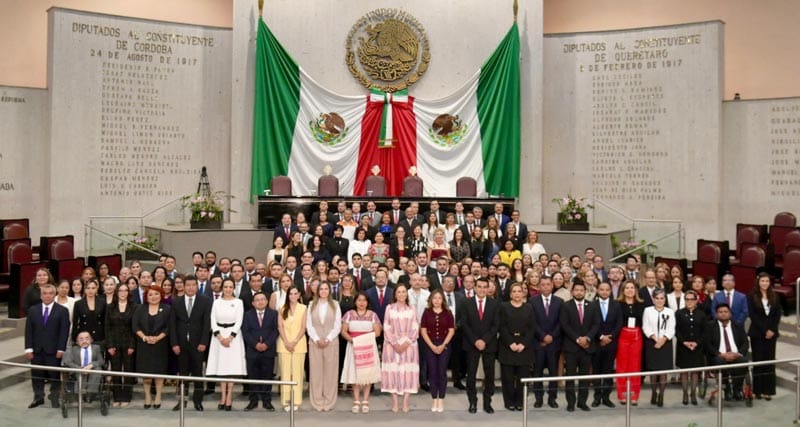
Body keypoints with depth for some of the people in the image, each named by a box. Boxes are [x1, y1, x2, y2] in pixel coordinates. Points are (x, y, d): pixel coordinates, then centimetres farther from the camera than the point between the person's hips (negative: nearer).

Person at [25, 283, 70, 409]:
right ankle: (38, 397, 22)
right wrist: (28, 348, -3)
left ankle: (55, 398, 15)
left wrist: (61, 349, -11)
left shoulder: (62, 311, -1)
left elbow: (64, 331, -5)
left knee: (54, 375, 3)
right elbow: (28, 330, 5)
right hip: (36, 350, 3)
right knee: (36, 375, 9)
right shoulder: (32, 310, 8)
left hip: (53, 350, -3)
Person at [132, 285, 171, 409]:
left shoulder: (166, 309, 1)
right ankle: (147, 396, 12)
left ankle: (158, 397, 10)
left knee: (159, 370, 2)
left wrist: (157, 338, -15)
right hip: (143, 344, 1)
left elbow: (168, 327, -4)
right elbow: (135, 325, 0)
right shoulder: (140, 309, 7)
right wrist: (144, 337, -13)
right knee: (145, 370, 1)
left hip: (160, 344, -1)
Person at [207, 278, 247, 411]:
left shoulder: (238, 302, 1)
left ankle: (229, 398, -1)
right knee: (221, 366, 3)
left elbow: (239, 321, -4)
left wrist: (230, 338, -13)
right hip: (219, 336, 2)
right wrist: (220, 337, -9)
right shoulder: (216, 302, 8)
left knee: (232, 366, -4)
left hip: (233, 336, -2)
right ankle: (223, 398, 7)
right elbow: (213, 321, 2)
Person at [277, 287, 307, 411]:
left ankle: (296, 401, 5)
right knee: (285, 372, 1)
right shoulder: (282, 308, 8)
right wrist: (286, 343, -8)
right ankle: (285, 401, 6)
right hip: (284, 344, 1)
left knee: (297, 372, -1)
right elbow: (280, 326, 3)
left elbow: (303, 327, -1)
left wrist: (294, 342, -10)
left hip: (299, 344, -1)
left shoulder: (303, 308, 2)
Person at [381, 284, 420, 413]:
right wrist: (395, 343, -11)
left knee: (408, 370, -1)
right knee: (393, 370, -2)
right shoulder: (389, 308, 5)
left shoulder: (411, 309, 8)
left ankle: (405, 402, 4)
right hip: (392, 344, -1)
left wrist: (406, 343, -11)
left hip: (408, 345, 1)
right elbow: (386, 327, -1)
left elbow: (415, 329, 2)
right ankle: (394, 402, 5)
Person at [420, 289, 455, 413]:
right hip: (430, 346, 0)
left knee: (442, 372, 0)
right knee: (432, 372, 2)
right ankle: (434, 400, 9)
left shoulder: (448, 313, 2)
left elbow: (451, 331, -1)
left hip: (444, 345, 0)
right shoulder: (426, 312, 2)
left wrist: (443, 345, -11)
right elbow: (423, 331, -2)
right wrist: (432, 346, -10)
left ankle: (441, 400, 8)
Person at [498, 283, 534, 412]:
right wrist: (511, 343, -14)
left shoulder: (529, 308, 10)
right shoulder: (504, 306, 4)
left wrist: (523, 344, -10)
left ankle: (519, 401, 13)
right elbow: (502, 327, -3)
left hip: (524, 347, 2)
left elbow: (532, 328, 3)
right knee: (508, 376, 0)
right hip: (507, 346, -1)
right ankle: (509, 402, 11)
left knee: (522, 376, 2)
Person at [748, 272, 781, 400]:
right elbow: (753, 315, -7)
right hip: (757, 333, -3)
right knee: (758, 360, 0)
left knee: (770, 361, 2)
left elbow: (778, 314, 5)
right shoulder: (752, 297, -2)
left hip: (771, 333, 3)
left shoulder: (774, 296, 8)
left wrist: (772, 330, -7)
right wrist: (764, 330, -12)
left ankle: (768, 390, 6)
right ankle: (757, 390, 6)